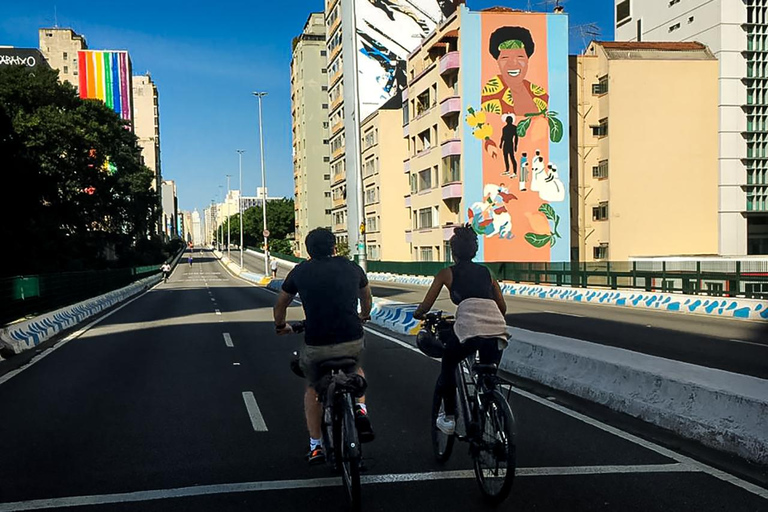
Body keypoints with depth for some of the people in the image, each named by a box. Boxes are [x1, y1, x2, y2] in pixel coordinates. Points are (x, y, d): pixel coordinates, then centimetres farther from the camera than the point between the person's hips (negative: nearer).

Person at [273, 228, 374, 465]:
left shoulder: (300, 271, 6)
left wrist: (280, 326, 41)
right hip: (353, 342, 1)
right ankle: (361, 409, 12)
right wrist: (363, 316, 50)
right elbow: (366, 297, 29)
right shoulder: (352, 267, 10)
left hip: (316, 345, -1)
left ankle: (315, 447, 25)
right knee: (355, 369, 35)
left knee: (312, 388, 26)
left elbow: (280, 305, 20)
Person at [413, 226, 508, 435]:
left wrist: (417, 314, 38)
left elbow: (426, 306, 16)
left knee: (448, 364, 25)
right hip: (497, 328, 3)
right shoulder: (486, 272, 25)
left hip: (469, 328, -3)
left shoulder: (447, 273, 15)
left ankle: (449, 418, 24)